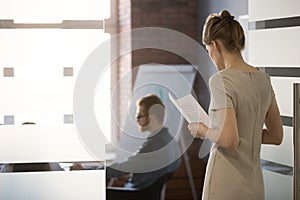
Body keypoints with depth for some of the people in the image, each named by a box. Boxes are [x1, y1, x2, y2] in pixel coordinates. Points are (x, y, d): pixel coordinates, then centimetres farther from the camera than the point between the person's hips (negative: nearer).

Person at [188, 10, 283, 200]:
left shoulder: (221, 80, -14)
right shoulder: (263, 79, 8)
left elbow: (229, 140, -21)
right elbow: (276, 136, 14)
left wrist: (203, 130, -4)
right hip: (254, 185, 7)